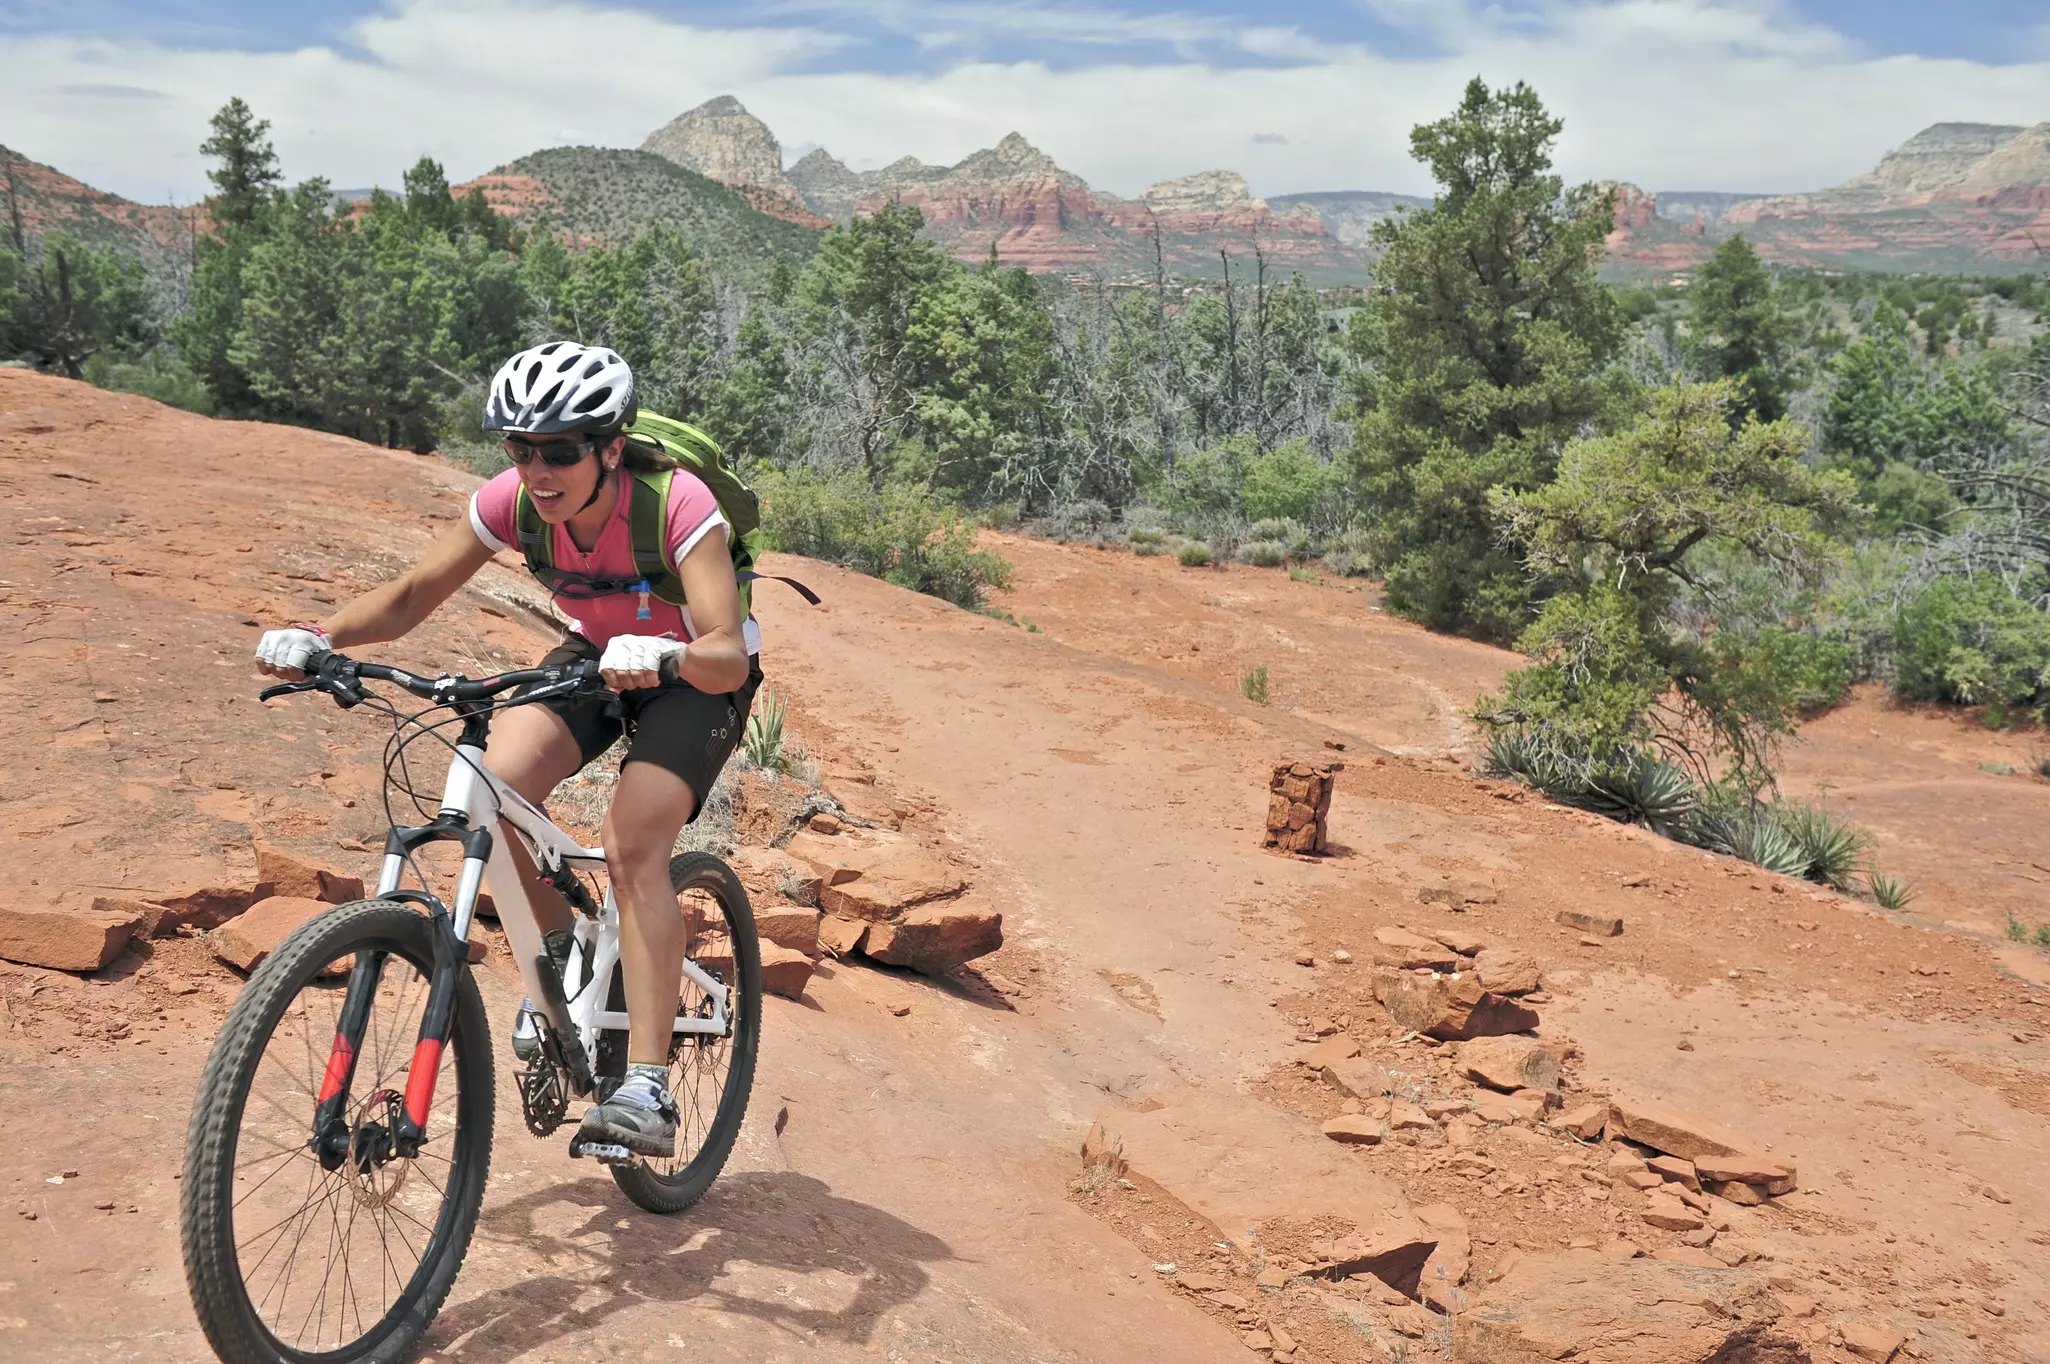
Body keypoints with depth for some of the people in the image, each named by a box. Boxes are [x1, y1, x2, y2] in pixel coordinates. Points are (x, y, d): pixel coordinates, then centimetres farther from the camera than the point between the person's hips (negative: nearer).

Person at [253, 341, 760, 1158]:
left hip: (694, 678, -4)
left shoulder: (678, 504, -33)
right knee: (497, 786, -22)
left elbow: (729, 655, -41)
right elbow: (411, 598, -13)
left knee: (633, 845, -27)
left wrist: (663, 655, -63)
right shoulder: (513, 501, -20)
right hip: (595, 655, 5)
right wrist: (319, 635, -31)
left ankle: (648, 1090, -23)